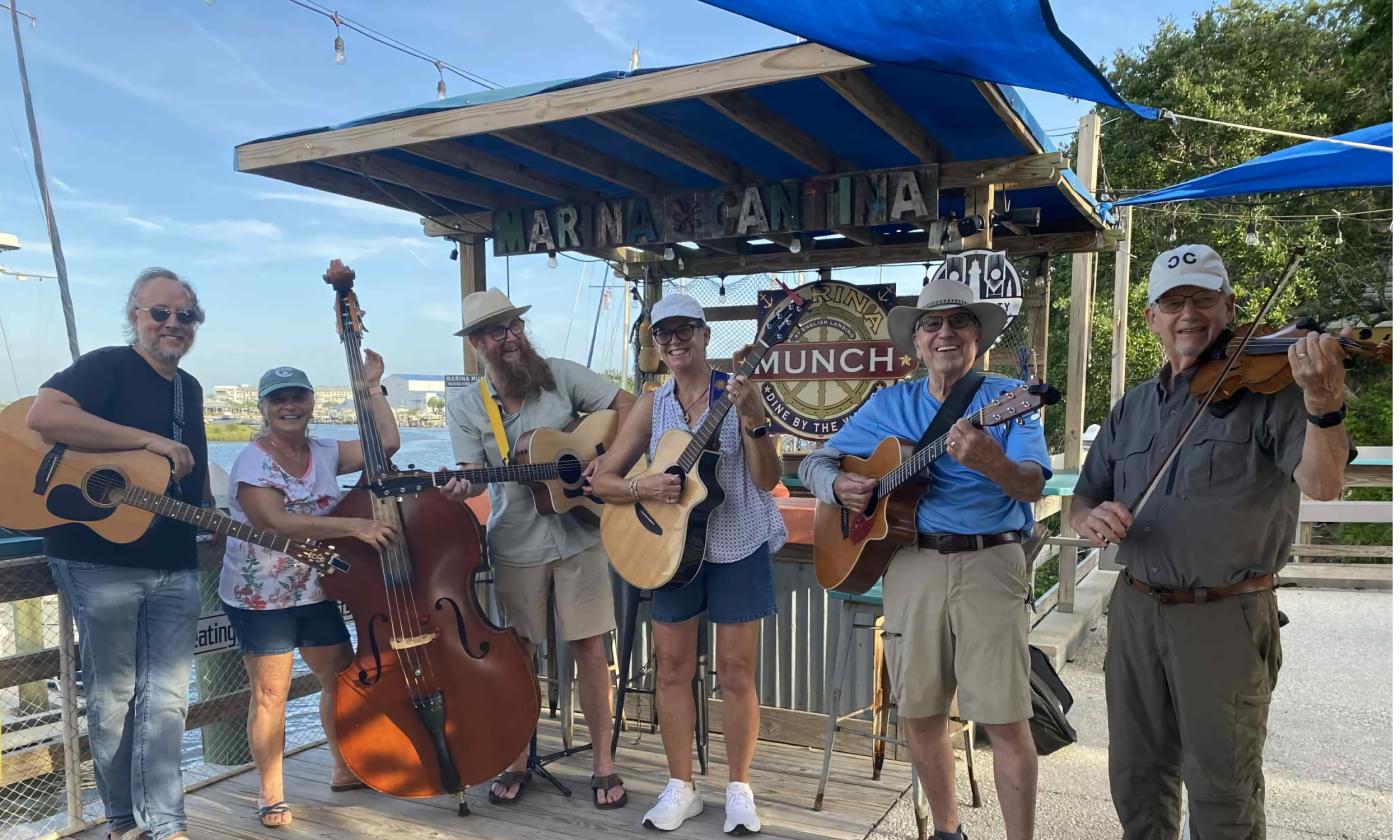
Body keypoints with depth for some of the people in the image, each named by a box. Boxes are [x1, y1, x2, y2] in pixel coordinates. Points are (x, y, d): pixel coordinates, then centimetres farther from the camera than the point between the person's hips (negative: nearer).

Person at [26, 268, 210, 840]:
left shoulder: (190, 389, 14)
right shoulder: (107, 366, -8)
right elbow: (43, 414, -28)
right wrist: (149, 440, -28)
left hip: (175, 567, 6)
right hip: (102, 562, -6)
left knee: (166, 700, 6)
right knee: (113, 697, 8)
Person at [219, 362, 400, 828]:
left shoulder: (325, 453, 4)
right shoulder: (252, 462, -15)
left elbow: (387, 443, 0)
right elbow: (279, 521, -28)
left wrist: (371, 387, -1)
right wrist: (354, 525, -33)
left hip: (316, 593, 6)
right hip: (260, 597, -6)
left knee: (342, 679, 12)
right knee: (270, 693, 0)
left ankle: (345, 770, 32)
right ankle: (271, 795, 15)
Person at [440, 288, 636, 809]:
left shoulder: (562, 376, 0)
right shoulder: (464, 409, 3)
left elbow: (629, 407, -1)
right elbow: (473, 475, -6)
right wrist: (457, 490, -29)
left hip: (578, 536, -1)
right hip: (515, 546, 1)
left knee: (589, 648, 3)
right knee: (518, 654, 11)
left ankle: (603, 763, 18)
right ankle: (517, 762, 29)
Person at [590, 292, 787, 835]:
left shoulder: (736, 393, -8)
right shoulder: (652, 406, 1)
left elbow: (768, 480, -14)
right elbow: (603, 480, 1)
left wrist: (754, 421, -30)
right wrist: (646, 489, -18)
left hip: (738, 548, -3)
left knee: (736, 673, 4)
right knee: (672, 669, 9)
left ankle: (739, 789, 22)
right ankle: (681, 787, 25)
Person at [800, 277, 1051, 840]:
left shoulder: (1008, 397, 2)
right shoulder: (889, 404, 11)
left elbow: (1034, 485, -11)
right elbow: (816, 462, 14)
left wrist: (992, 462, -33)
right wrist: (838, 486, -9)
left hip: (989, 562, -3)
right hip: (910, 565, 3)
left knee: (1005, 720, -5)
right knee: (920, 714, 11)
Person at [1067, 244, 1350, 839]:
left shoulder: (1266, 386, -6)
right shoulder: (1132, 408, 10)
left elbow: (1322, 484, -20)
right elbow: (1081, 502, 11)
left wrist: (1324, 407, -39)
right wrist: (1090, 518, -13)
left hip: (1227, 618, -5)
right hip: (1135, 611, 5)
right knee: (1137, 779, 18)